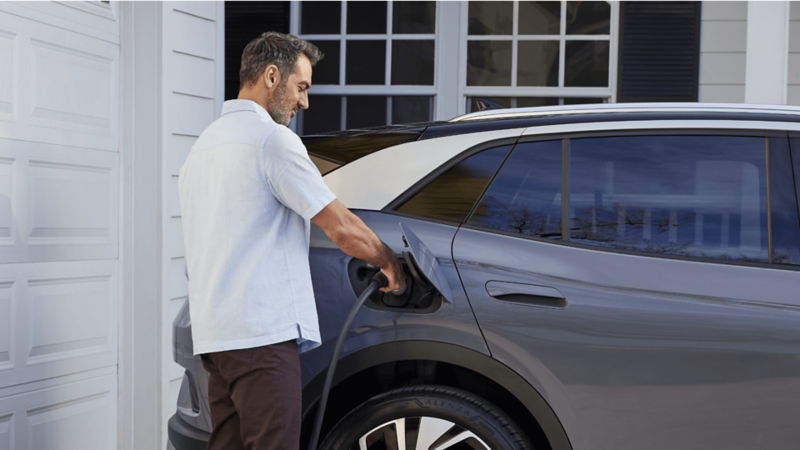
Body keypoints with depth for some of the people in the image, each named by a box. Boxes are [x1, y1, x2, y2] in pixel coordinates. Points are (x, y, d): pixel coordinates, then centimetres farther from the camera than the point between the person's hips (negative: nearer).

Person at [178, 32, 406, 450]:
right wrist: (389, 262, 7)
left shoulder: (204, 144, 20)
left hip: (213, 332, 9)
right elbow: (341, 227, -9)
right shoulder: (272, 138, -9)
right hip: (262, 333, -9)